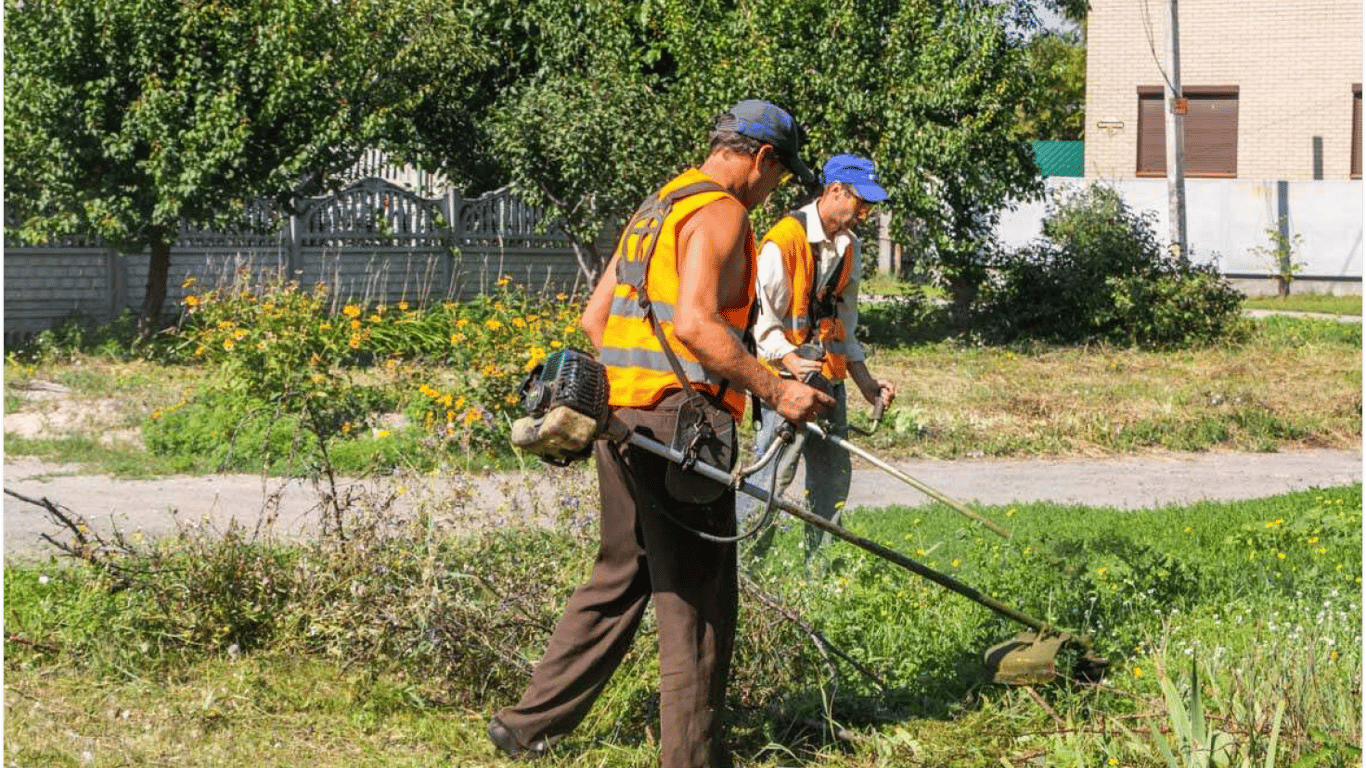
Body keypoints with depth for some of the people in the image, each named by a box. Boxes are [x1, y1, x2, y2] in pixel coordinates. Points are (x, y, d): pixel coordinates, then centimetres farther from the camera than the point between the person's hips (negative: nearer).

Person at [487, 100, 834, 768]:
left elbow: (594, 318, 22)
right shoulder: (719, 212, -9)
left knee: (619, 580, 17)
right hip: (681, 424, -9)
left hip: (622, 423, 9)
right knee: (696, 597, -1)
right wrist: (773, 390, -19)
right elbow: (695, 322, -22)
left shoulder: (654, 210, 20)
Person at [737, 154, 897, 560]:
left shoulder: (849, 247, 14)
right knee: (774, 472, -12)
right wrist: (791, 360, -25)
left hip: (829, 376, 8)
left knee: (833, 475, 10)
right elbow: (761, 316, -13)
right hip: (786, 377, -8)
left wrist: (865, 380, 15)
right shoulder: (785, 240, -13)